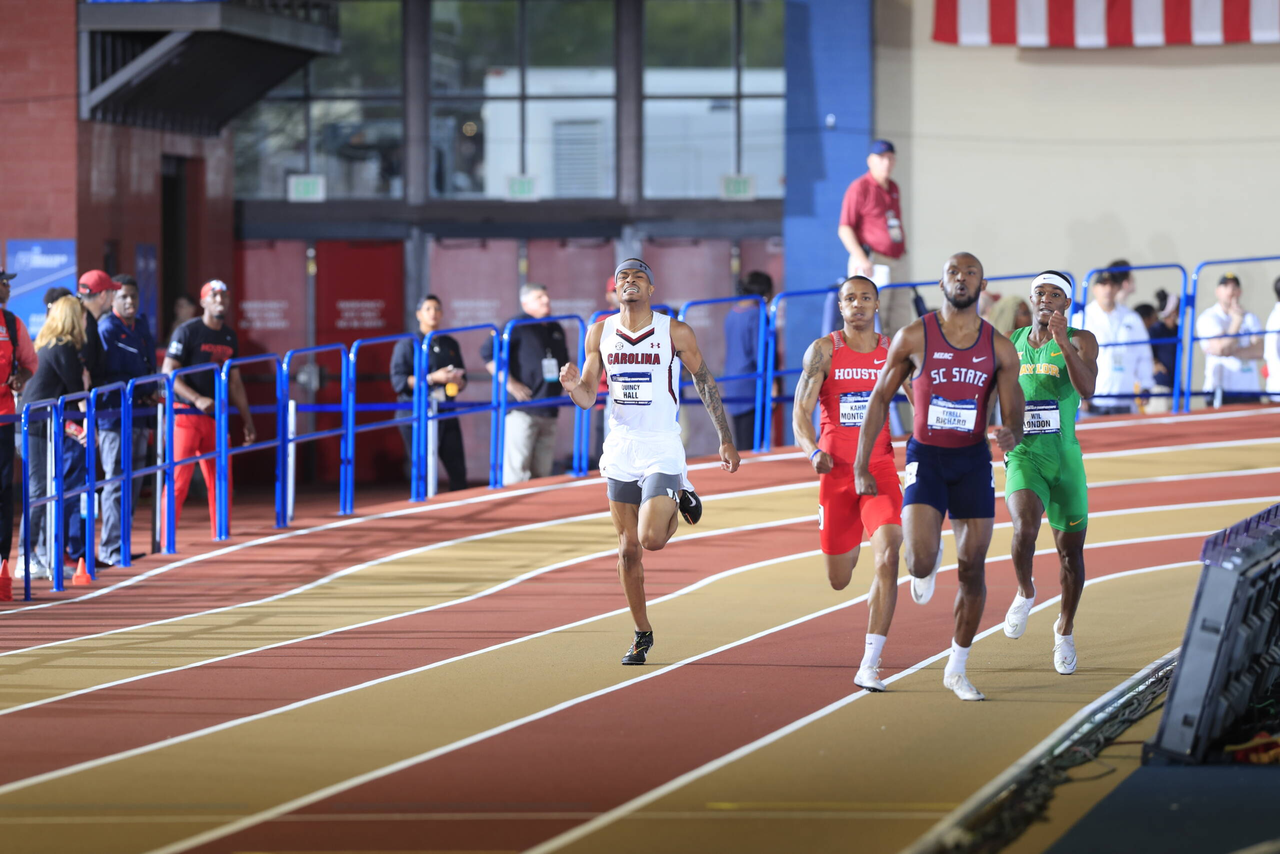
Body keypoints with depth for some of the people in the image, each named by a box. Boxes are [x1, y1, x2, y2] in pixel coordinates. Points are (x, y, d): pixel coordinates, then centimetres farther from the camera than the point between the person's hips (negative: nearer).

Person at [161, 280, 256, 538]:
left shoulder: (229, 337, 14)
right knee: (178, 481, -10)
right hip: (186, 415, -6)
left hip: (216, 417, 6)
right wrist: (197, 399, -23)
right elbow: (168, 373, -13)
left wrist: (247, 420, 18)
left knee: (222, 482, 6)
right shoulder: (188, 332, -6)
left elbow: (234, 382, 21)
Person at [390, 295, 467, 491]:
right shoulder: (408, 344, 0)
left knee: (458, 471, -1)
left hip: (445, 413, 5)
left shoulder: (450, 344, 16)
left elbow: (462, 380, 20)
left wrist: (457, 382, -5)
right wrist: (432, 378, -18)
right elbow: (399, 381, -9)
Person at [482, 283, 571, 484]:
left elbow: (564, 363, 33)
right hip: (522, 411, -7)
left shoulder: (556, 330, 19)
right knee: (516, 473, -12)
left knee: (542, 472, 8)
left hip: (549, 412, 7)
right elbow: (488, 353, -13)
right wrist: (510, 383, -17)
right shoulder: (518, 326, -4)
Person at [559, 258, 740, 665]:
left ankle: (681, 502, 16)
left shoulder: (675, 333, -6)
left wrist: (726, 441, 3)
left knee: (651, 538, -18)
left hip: (662, 449, -4)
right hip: (620, 449, 4)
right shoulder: (600, 333, 4)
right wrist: (572, 386, -16)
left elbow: (706, 385, 3)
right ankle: (642, 633, 19)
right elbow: (588, 398, 7)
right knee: (628, 548, 6)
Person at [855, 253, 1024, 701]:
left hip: (973, 461, 2)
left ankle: (957, 668, 17)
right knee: (920, 561, -20)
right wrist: (861, 467, 1)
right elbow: (879, 399, 3)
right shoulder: (914, 337, -5)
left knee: (972, 569, 2)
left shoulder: (1000, 348, 0)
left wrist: (1011, 437, -25)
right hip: (926, 457, -2)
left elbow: (1012, 416, 1)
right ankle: (929, 565, 21)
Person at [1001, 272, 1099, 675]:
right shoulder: (1010, 343, 8)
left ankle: (1065, 630, 32)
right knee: (1025, 529, -28)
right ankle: (1025, 592, 2)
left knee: (1070, 549, 9)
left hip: (1065, 458, 0)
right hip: (1023, 457, 0)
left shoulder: (1080, 342, -2)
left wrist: (1064, 344, -32)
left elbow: (1087, 389, -22)